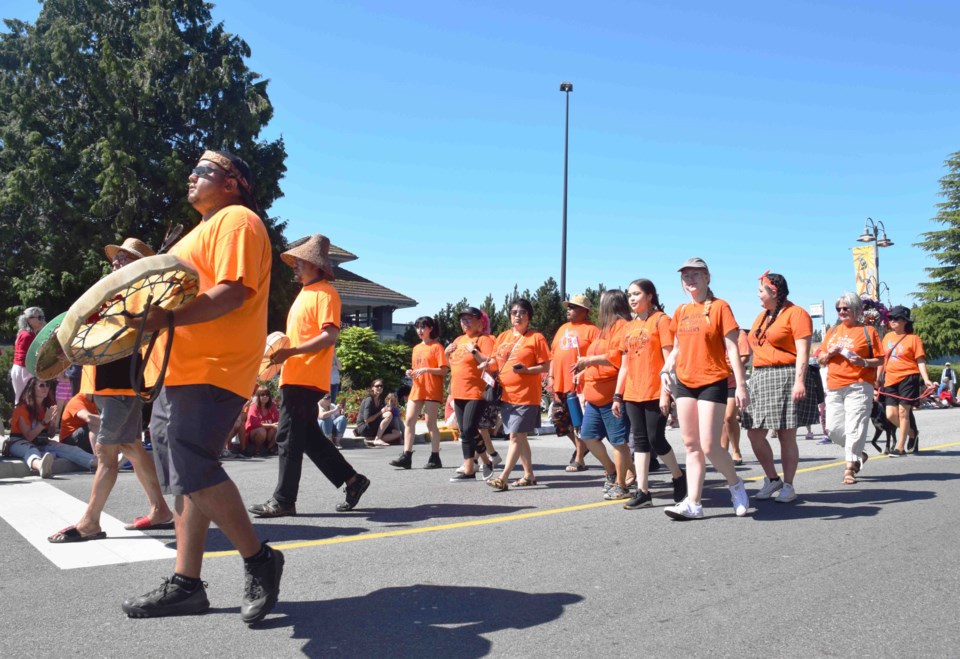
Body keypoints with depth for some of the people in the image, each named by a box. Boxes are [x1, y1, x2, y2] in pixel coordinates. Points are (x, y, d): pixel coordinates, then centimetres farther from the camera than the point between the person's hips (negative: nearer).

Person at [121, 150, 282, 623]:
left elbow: (233, 292, -20)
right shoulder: (205, 229, 26)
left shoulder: (236, 219, -6)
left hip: (211, 371, -10)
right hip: (180, 372, 11)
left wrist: (168, 319, -29)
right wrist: (147, 311, 17)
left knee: (193, 470, -18)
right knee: (186, 476, 10)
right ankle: (186, 584, 17)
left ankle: (259, 561, -3)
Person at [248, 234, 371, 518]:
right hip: (294, 376, 10)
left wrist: (291, 352, -22)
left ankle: (283, 501, 1)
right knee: (309, 436, 12)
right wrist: (280, 352, 11)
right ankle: (351, 480, 19)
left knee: (289, 438, -7)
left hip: (306, 379, -10)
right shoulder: (305, 293, 21)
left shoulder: (325, 293, -9)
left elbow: (329, 336, -19)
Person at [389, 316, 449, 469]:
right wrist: (411, 373, 3)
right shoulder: (416, 348, 17)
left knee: (431, 423, -4)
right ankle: (406, 456, -1)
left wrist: (426, 370, -21)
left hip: (432, 391, -7)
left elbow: (444, 370, -10)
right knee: (409, 421, -1)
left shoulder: (437, 346, -4)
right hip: (417, 389, 7)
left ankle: (435, 458, 5)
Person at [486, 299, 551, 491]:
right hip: (506, 394, 6)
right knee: (519, 436, 13)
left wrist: (527, 370, -21)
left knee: (516, 436, -9)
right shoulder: (503, 337, 12)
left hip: (526, 396, -6)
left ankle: (503, 478, -11)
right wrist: (488, 364, -5)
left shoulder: (536, 338, -5)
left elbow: (546, 367, -6)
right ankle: (529, 475, 24)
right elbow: (496, 361, 17)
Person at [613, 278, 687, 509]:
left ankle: (678, 476, 21)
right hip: (632, 394, 6)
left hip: (655, 393, -6)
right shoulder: (629, 327, 15)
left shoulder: (661, 320, -4)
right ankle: (642, 491, 7)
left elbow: (669, 359, -10)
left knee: (656, 439, -4)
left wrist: (666, 391, -17)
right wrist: (617, 396, 13)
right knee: (639, 440, 5)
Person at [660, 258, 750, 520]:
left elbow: (732, 348, -9)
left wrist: (741, 385, -14)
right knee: (691, 445, 6)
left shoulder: (719, 307, -5)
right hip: (685, 383, 6)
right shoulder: (681, 311, 11)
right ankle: (693, 503, 10)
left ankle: (735, 484, 19)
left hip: (712, 383, -6)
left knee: (709, 446, -9)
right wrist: (665, 369, 0)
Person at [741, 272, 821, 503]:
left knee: (786, 435, -2)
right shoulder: (762, 316, 20)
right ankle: (772, 479, 19)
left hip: (786, 377, -8)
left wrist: (800, 381, -22)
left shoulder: (795, 313, -6)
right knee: (754, 433, 3)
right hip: (760, 378, 8)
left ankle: (788, 485, 9)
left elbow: (803, 350, -13)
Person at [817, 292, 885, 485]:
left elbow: (880, 360, 1)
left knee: (854, 427, -8)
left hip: (858, 386, -5)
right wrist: (829, 354, -2)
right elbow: (820, 360, 18)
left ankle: (850, 468, 0)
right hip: (834, 387, 5)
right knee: (833, 428, 4)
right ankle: (857, 455, 26)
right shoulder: (832, 331, 17)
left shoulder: (867, 331, 3)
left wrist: (864, 362, -17)